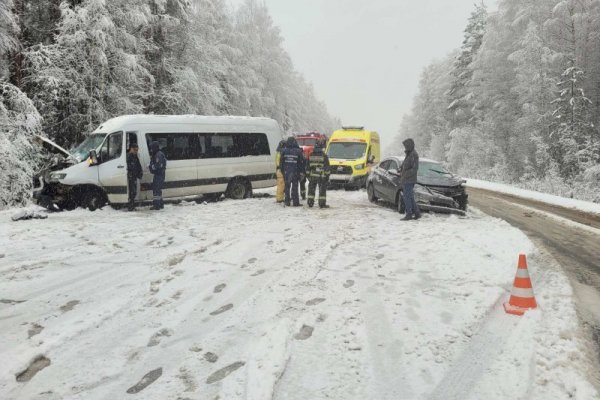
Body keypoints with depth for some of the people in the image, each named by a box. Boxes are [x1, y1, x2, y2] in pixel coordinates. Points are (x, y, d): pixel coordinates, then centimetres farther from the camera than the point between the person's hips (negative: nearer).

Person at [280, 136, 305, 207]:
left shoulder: (284, 151, 2)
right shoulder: (298, 151, -5)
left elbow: (281, 162, 5)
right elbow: (301, 162, -2)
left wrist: (282, 171, 13)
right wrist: (302, 172, 5)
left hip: (286, 172, 2)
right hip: (295, 172, -2)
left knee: (287, 186, 10)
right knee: (295, 187, 1)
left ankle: (287, 201, 11)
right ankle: (295, 202, 0)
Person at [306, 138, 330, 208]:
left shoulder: (310, 156, 3)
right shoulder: (324, 156, -8)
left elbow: (307, 166, 7)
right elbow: (327, 167, -7)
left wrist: (308, 175, 15)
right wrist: (327, 176, 0)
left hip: (312, 176, 3)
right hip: (322, 176, -3)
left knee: (311, 189, 12)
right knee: (322, 190, 2)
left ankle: (310, 203, 13)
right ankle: (322, 204, 1)